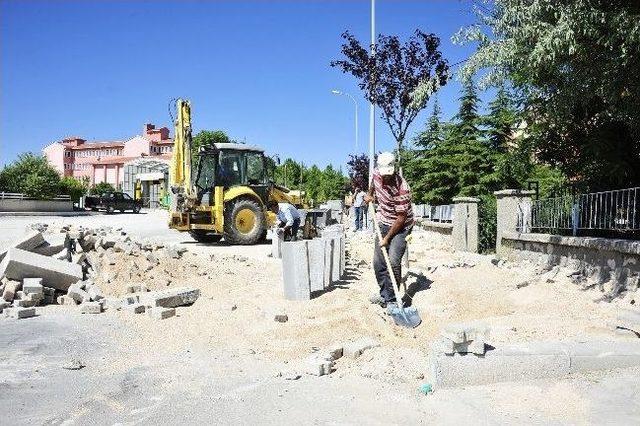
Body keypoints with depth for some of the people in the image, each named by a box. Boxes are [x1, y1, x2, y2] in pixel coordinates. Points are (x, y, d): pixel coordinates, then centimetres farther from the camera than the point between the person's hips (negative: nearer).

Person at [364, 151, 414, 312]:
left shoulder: (402, 188, -29)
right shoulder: (377, 174, -10)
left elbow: (401, 217, -24)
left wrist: (387, 238, -19)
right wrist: (370, 194, 24)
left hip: (401, 226, -7)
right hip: (383, 223, 7)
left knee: (393, 261, -19)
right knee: (378, 262, 6)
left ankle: (392, 300, -9)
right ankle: (385, 295, 19)